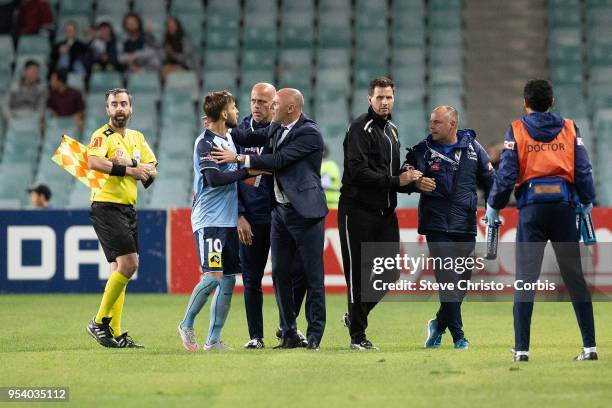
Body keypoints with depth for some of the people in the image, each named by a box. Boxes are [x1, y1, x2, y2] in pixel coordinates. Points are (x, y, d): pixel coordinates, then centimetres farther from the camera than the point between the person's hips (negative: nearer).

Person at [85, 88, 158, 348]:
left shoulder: (137, 137, 16)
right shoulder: (103, 136, -7)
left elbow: (151, 170, 6)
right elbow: (93, 161, -26)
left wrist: (126, 164, -12)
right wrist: (128, 170, -21)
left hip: (129, 209, 8)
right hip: (107, 207, -8)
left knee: (120, 269, 7)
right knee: (128, 264, -17)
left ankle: (114, 333, 9)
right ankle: (100, 322, -7)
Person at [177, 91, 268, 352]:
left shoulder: (229, 140, 16)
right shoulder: (205, 142, -10)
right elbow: (214, 178, -21)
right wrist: (248, 171, -17)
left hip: (229, 221, 8)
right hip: (209, 220, -8)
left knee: (228, 280, 4)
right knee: (213, 276, -14)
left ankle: (213, 340, 8)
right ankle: (187, 325, 5)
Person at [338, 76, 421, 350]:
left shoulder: (391, 130, 19)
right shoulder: (360, 128, -9)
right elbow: (358, 171, -20)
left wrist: (410, 180, 5)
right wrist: (396, 180, -20)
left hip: (385, 212, 8)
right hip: (358, 211, -8)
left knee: (389, 270, 6)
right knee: (359, 273, -4)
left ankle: (356, 316, 25)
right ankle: (357, 335, 1)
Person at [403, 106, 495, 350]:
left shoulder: (473, 148, 7)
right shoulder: (423, 151, 2)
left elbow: (489, 180, 13)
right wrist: (416, 182, -30)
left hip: (466, 226, 3)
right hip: (437, 226, -3)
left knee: (463, 280, 7)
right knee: (449, 281, -9)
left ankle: (439, 324, 27)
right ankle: (458, 335, -3)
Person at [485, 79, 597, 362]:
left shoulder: (516, 130, 2)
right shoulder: (569, 128, 7)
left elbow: (507, 174, -4)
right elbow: (583, 170, 4)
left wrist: (494, 206, 7)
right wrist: (587, 203, 17)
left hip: (531, 207, -2)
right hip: (564, 206, 2)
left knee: (525, 278, 1)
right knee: (574, 277, 6)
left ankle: (521, 349, -3)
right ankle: (589, 346, 3)